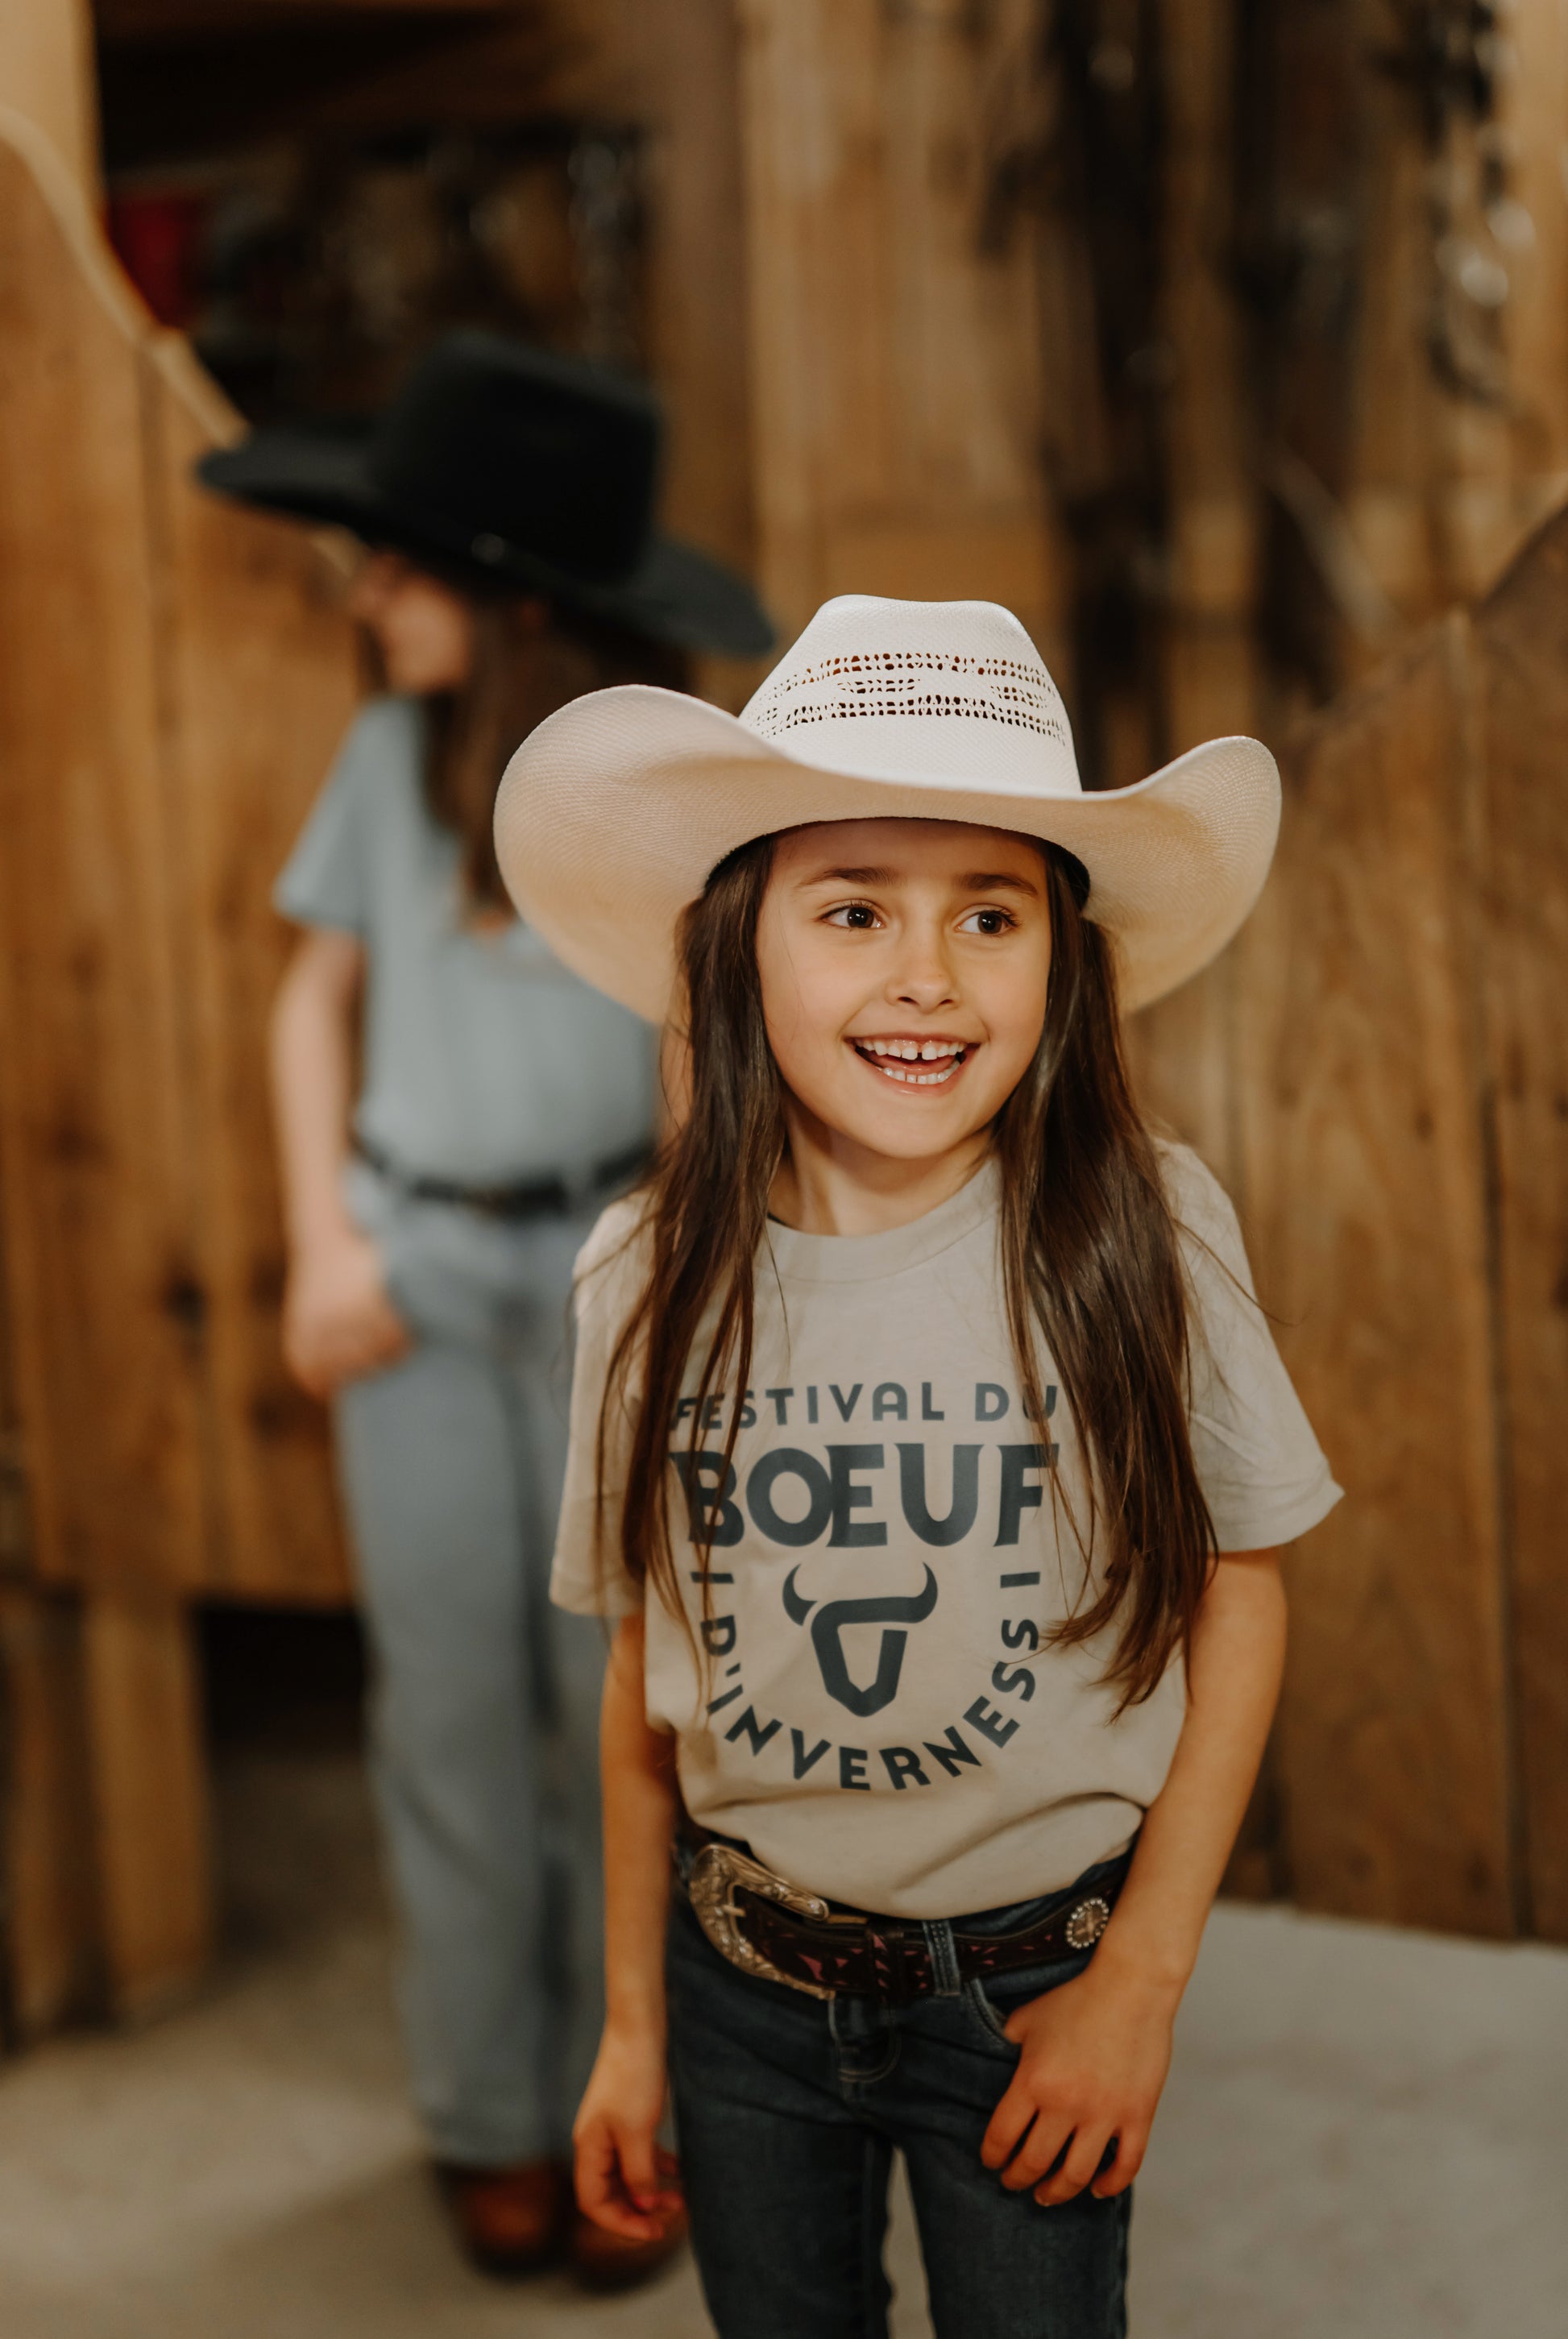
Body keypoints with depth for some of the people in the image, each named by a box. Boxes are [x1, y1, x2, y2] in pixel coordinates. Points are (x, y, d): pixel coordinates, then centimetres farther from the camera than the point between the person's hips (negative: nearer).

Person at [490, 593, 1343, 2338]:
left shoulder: (1146, 1234, -14)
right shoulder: (647, 1279, -8)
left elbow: (1238, 1586, -5)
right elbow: (646, 1667, 1)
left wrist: (1144, 1979, -7)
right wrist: (633, 2028, 7)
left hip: (1033, 1983, -2)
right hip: (747, 1985, 2)